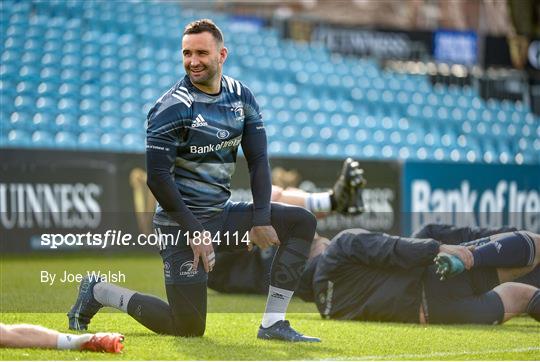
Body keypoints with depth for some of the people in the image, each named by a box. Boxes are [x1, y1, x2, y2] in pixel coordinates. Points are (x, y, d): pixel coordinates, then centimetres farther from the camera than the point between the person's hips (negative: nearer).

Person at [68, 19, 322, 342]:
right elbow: (157, 177, -18)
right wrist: (194, 231, -19)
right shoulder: (172, 108, -15)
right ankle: (99, 292, 12)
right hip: (183, 222, -7)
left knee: (302, 222, -3)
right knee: (188, 328, -8)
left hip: (222, 215, 7)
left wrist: (261, 219, -6)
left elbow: (258, 159, 4)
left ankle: (273, 324, -4)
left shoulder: (241, 97, 5)